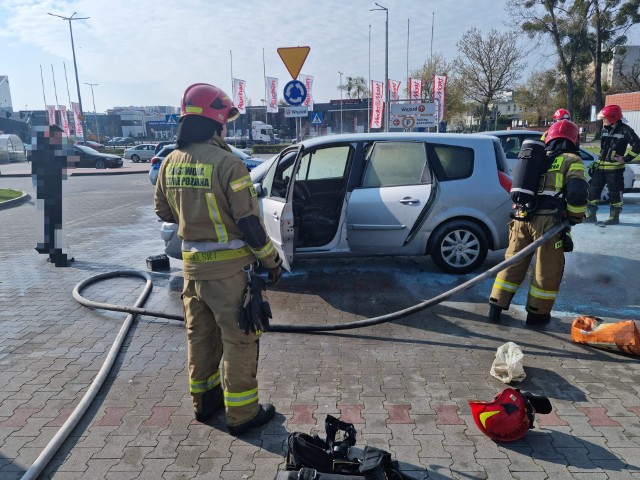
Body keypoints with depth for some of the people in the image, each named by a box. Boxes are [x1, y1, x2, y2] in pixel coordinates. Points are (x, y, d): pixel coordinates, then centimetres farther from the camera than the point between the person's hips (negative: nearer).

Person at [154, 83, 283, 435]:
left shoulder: (171, 163, 2)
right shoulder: (227, 163, -19)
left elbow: (164, 212, 13)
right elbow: (249, 222, -18)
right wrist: (272, 260, -6)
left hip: (191, 263, 7)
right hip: (228, 267, -7)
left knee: (200, 335, 21)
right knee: (239, 339, 7)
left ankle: (204, 400, 37)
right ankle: (242, 414, 19)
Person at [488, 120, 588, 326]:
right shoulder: (571, 161, 3)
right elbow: (577, 193, -10)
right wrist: (575, 217, 4)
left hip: (521, 218, 5)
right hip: (548, 222, -5)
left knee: (513, 262, 14)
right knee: (548, 269, 9)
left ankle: (496, 307, 17)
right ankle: (537, 313, 17)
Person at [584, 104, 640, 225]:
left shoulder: (624, 130, -10)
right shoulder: (605, 129, 11)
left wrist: (625, 159, -13)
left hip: (615, 167, -7)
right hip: (600, 166, 7)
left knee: (615, 193, 1)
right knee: (593, 190, 4)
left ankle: (614, 217, 11)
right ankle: (591, 215, 12)